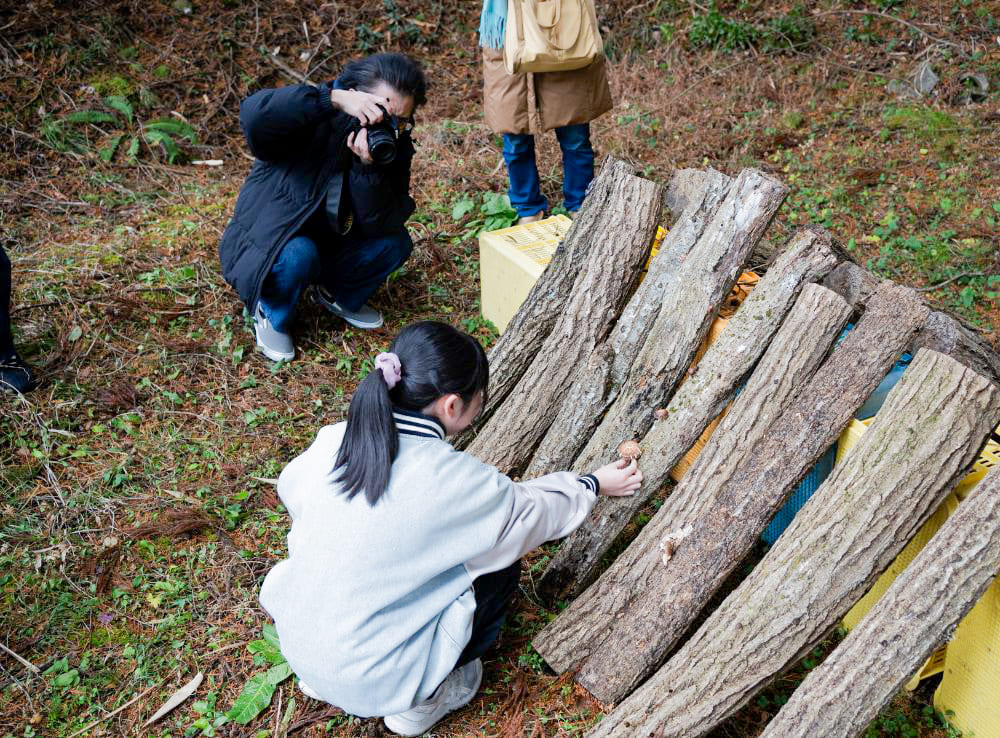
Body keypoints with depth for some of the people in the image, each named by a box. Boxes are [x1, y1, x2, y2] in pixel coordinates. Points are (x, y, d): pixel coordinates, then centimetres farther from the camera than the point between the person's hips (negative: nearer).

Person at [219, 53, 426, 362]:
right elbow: (254, 113, -45)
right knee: (298, 255, -36)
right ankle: (271, 315, -3)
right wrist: (335, 99, -49)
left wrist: (368, 168, -35)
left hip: (327, 243, 5)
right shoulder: (312, 124, -24)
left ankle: (339, 296, 13)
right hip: (263, 248, -5)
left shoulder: (394, 146, -10)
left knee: (395, 242, -14)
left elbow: (380, 224, -18)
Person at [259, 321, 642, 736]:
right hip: (373, 682, -5)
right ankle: (420, 703, 17)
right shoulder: (456, 482, -23)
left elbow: (291, 492, 12)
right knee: (500, 563, 7)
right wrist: (594, 486, 15)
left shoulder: (330, 442, -10)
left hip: (296, 643, 5)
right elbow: (534, 511, -3)